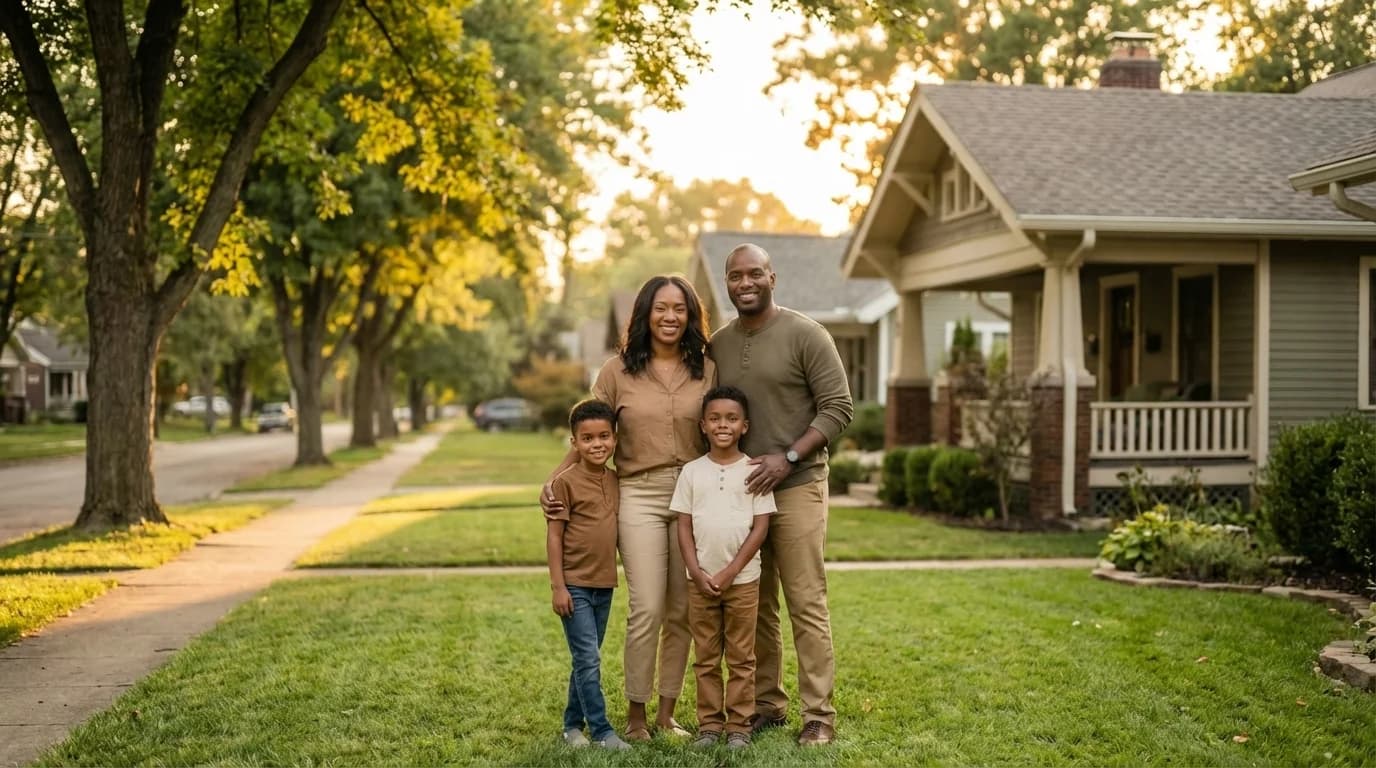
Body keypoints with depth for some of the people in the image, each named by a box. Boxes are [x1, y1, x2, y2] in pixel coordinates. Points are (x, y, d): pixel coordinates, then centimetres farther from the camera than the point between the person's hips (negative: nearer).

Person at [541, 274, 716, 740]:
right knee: (647, 609, -9)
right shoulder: (619, 371, 2)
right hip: (639, 496, -2)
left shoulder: (707, 370, 6)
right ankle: (635, 715, 6)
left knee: (682, 611, 5)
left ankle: (667, 714, 17)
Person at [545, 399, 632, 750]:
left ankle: (573, 724, 25)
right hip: (574, 586, -6)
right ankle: (601, 730, 0)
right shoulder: (566, 482, -10)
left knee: (587, 660, 14)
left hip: (604, 585, 6)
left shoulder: (615, 481, 7)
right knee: (588, 660, -6)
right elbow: (554, 536, -9)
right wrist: (557, 586, -12)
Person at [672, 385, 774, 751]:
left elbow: (760, 527, -6)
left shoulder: (754, 471, -3)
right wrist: (697, 573, -9)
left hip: (742, 580, -2)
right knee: (705, 657, 9)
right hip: (700, 581, 2)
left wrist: (729, 573, -12)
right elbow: (684, 527, 2)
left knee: (741, 658, 6)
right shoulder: (691, 472, 2)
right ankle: (709, 723, 17)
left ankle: (739, 725, 13)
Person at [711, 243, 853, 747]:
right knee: (754, 605, 10)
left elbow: (838, 407, -8)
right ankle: (766, 705, 20)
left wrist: (788, 458, -16)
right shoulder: (718, 344, 11)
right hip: (738, 489, 5)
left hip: (795, 487, -5)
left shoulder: (804, 335, -5)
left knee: (807, 603, -5)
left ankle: (820, 715, 1)